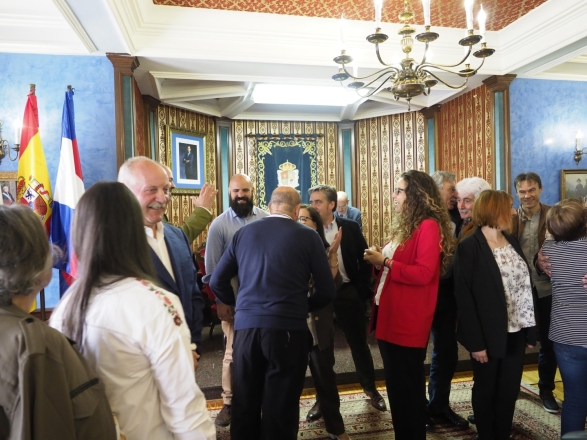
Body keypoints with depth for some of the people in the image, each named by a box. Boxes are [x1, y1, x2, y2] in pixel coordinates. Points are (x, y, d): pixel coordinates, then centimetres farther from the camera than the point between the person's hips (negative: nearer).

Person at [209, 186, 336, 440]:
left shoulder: (243, 233, 7)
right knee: (281, 407, 11)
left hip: (245, 325, 3)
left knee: (245, 404, 19)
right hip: (287, 327, -3)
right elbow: (327, 292, 0)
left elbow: (217, 282, 10)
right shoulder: (307, 236, -2)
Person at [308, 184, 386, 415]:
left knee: (359, 343, 13)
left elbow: (364, 260, 1)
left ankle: (371, 389, 35)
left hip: (347, 292, 0)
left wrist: (362, 290, -4)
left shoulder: (350, 227, -2)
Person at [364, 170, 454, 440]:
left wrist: (384, 261, -19)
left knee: (407, 388, 6)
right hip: (390, 316, 9)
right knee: (397, 385, 19)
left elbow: (422, 274, -23)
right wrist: (379, 260, 1)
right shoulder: (405, 225, 14)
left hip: (408, 322, -9)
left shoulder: (429, 226, -13)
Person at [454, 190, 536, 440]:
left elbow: (524, 285, 7)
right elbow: (464, 297, -15)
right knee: (486, 391, 12)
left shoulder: (512, 241, 8)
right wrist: (476, 342, -17)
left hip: (515, 332, 6)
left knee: (509, 391, 15)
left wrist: (530, 330, 3)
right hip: (489, 334, -6)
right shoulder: (469, 247, -13)